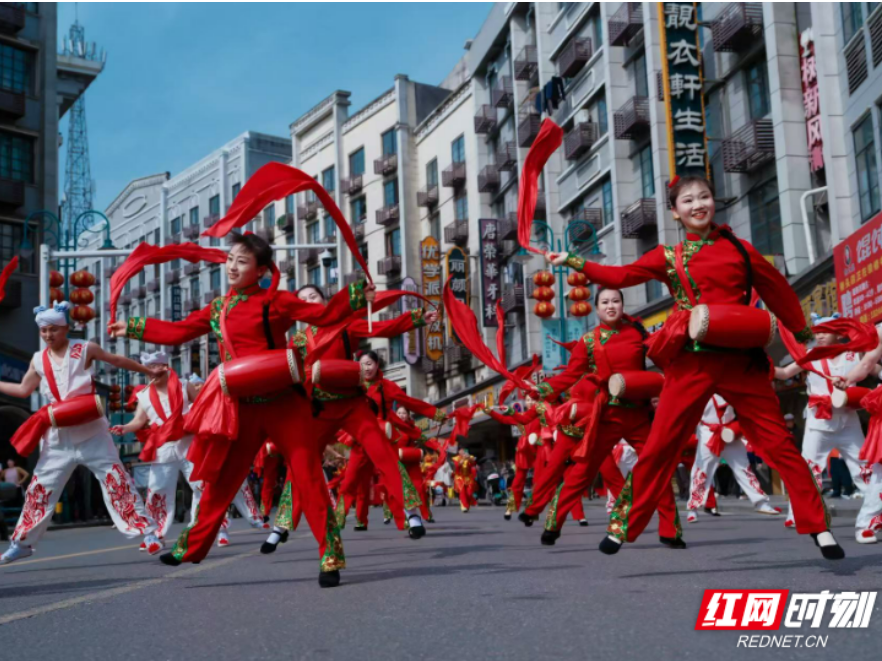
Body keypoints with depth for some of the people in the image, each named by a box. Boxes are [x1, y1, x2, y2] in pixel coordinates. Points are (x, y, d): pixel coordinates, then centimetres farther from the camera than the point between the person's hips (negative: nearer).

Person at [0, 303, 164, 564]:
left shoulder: (84, 349, -3)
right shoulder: (38, 360, 6)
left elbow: (117, 360, 7)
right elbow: (24, 390, 17)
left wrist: (148, 371, 14)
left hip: (91, 432, -3)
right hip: (58, 436, 3)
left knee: (116, 479, -6)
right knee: (39, 488, 7)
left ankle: (147, 531, -4)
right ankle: (22, 543, 20)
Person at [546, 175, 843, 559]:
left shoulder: (739, 250, 9)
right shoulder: (667, 257, 9)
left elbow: (778, 290, 17)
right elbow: (621, 276, 5)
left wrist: (805, 335, 24)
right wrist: (573, 262, 0)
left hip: (740, 359, 0)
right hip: (692, 360, 0)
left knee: (779, 443, 1)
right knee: (660, 446, 1)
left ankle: (819, 527, 9)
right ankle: (622, 526, 11)